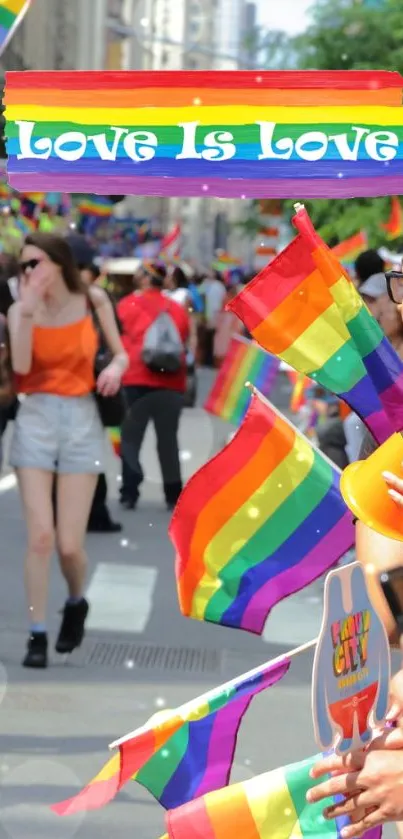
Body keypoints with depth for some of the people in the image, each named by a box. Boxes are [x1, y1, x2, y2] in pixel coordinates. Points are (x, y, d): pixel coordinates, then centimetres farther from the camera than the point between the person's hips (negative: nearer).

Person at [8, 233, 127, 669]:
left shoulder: (93, 300, 1)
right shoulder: (20, 309, -2)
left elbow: (120, 353, 10)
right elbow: (21, 365, -18)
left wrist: (115, 367, -12)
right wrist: (28, 310, -22)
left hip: (81, 420, 0)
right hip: (35, 419, 0)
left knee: (70, 543, -2)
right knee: (40, 536, -8)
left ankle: (76, 603, 30)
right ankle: (37, 634, 4)